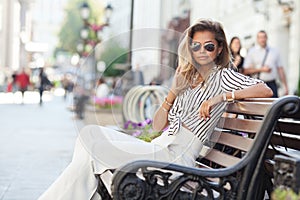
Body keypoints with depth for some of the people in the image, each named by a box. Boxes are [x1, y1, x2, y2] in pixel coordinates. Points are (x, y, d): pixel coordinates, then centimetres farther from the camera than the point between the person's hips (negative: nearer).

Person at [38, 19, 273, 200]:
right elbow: (158, 125, 15)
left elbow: (266, 90, -16)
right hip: (159, 148, 8)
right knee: (90, 134, -9)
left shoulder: (223, 76, 2)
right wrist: (173, 91, 2)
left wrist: (221, 97, -20)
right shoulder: (188, 78, 21)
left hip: (176, 155, -8)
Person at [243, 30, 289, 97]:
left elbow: (280, 69, 11)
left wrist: (285, 86, 7)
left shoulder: (275, 51, 11)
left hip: (272, 84, 2)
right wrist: (261, 69, -11)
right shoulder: (252, 52, 3)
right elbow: (246, 70, -1)